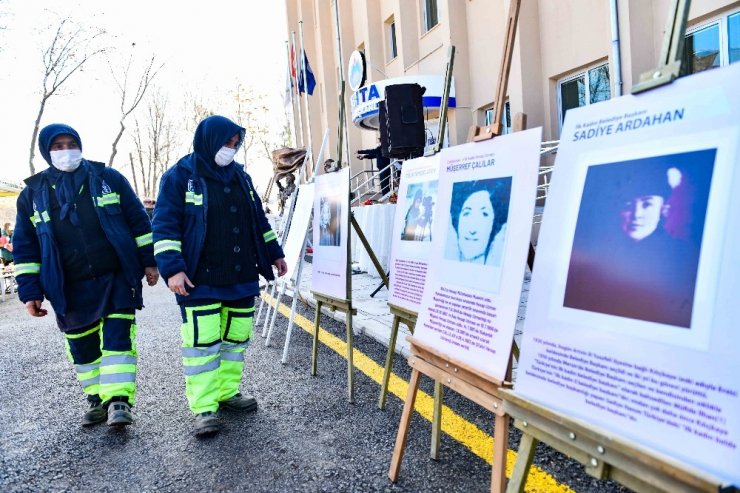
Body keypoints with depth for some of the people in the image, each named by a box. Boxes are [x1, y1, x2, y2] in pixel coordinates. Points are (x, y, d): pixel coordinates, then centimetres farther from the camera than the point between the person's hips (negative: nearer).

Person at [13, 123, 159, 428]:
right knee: (82, 348, 11)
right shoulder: (33, 193, 6)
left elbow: (138, 221, 4)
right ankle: (97, 399, 27)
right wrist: (30, 291, 3)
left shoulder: (108, 178, 2)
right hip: (71, 290, 3)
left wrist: (148, 261, 1)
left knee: (118, 339, -6)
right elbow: (25, 248, 8)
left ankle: (119, 399, 2)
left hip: (117, 279, -2)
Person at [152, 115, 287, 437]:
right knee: (202, 342, -5)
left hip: (241, 278, 6)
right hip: (199, 281, -6)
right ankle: (204, 408, 5)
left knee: (236, 338, 12)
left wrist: (274, 253, 19)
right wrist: (172, 268, -17)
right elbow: (164, 226, -8)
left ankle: (228, 392, 27)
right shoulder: (180, 176, -5)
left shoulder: (239, 176, 12)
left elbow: (258, 219, 20)